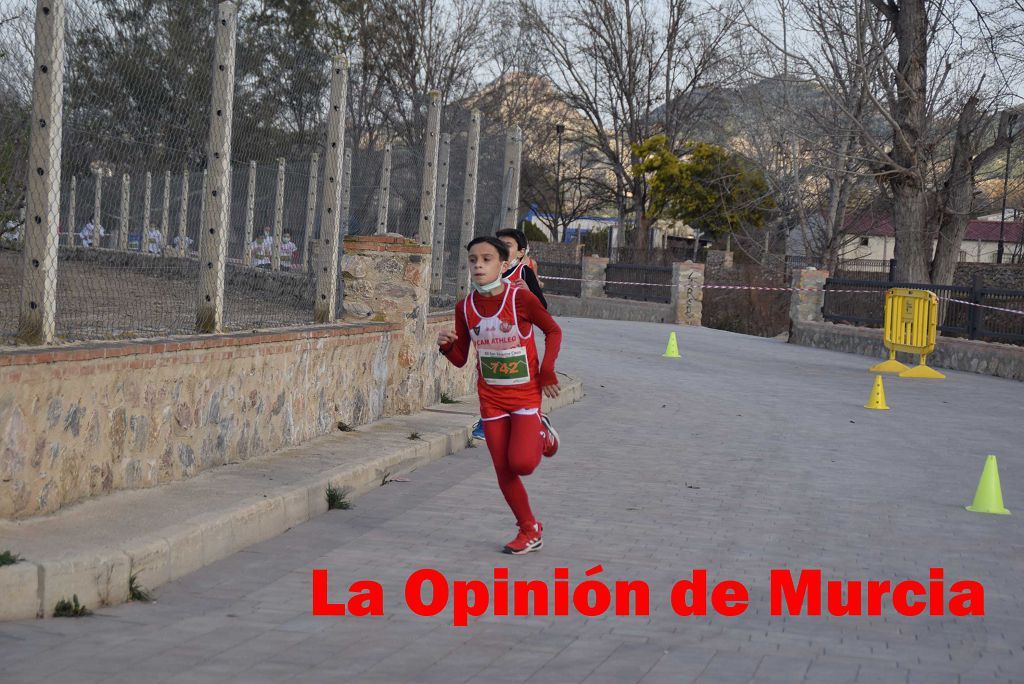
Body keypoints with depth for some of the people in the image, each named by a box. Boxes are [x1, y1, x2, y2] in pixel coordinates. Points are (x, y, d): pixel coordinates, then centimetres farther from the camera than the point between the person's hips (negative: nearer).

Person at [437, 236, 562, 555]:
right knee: (503, 471, 3)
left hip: (525, 393, -4)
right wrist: (447, 346, -17)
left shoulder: (520, 298, -15)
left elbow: (553, 330, -1)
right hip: (491, 399, 4)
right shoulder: (465, 307, -2)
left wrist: (547, 371, -10)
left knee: (522, 463, -18)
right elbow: (460, 359, 5)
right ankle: (530, 530, 22)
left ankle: (540, 431, 17)